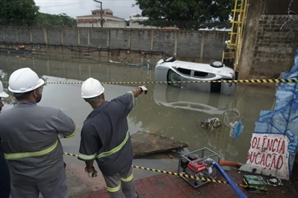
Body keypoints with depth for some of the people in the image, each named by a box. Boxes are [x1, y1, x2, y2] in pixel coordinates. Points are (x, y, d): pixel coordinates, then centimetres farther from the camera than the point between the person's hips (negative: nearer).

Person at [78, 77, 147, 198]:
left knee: (114, 186, 25)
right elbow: (131, 94, -2)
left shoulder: (89, 125, -34)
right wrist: (141, 88, 20)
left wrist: (89, 168, 1)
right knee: (127, 177, 33)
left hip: (109, 163, -4)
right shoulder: (118, 105, -26)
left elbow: (89, 153, -20)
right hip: (126, 155, 5)